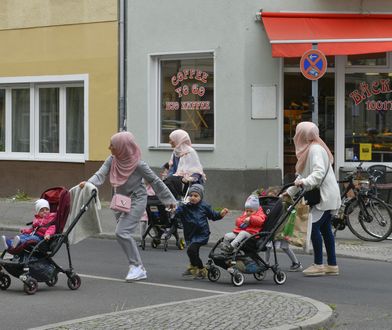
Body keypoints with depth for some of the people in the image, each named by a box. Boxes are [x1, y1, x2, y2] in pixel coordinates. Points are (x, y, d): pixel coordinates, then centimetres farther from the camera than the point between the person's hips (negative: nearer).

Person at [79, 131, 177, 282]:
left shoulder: (138, 165, -19)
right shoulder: (112, 160, -4)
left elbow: (155, 181, -10)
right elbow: (100, 174, -14)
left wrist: (170, 200, -2)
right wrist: (88, 183, -36)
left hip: (136, 200, -7)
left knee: (122, 232, -20)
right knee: (124, 235, 10)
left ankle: (136, 267, -11)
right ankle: (139, 269, 21)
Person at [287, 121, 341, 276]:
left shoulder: (316, 149, -13)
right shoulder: (308, 149, 18)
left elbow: (319, 172, -26)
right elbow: (302, 177, 21)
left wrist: (305, 182, -38)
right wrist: (289, 192, 20)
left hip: (325, 195, -10)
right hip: (321, 196, 10)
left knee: (314, 227, -12)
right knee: (325, 229, 10)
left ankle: (318, 265, -9)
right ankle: (332, 265, 13)